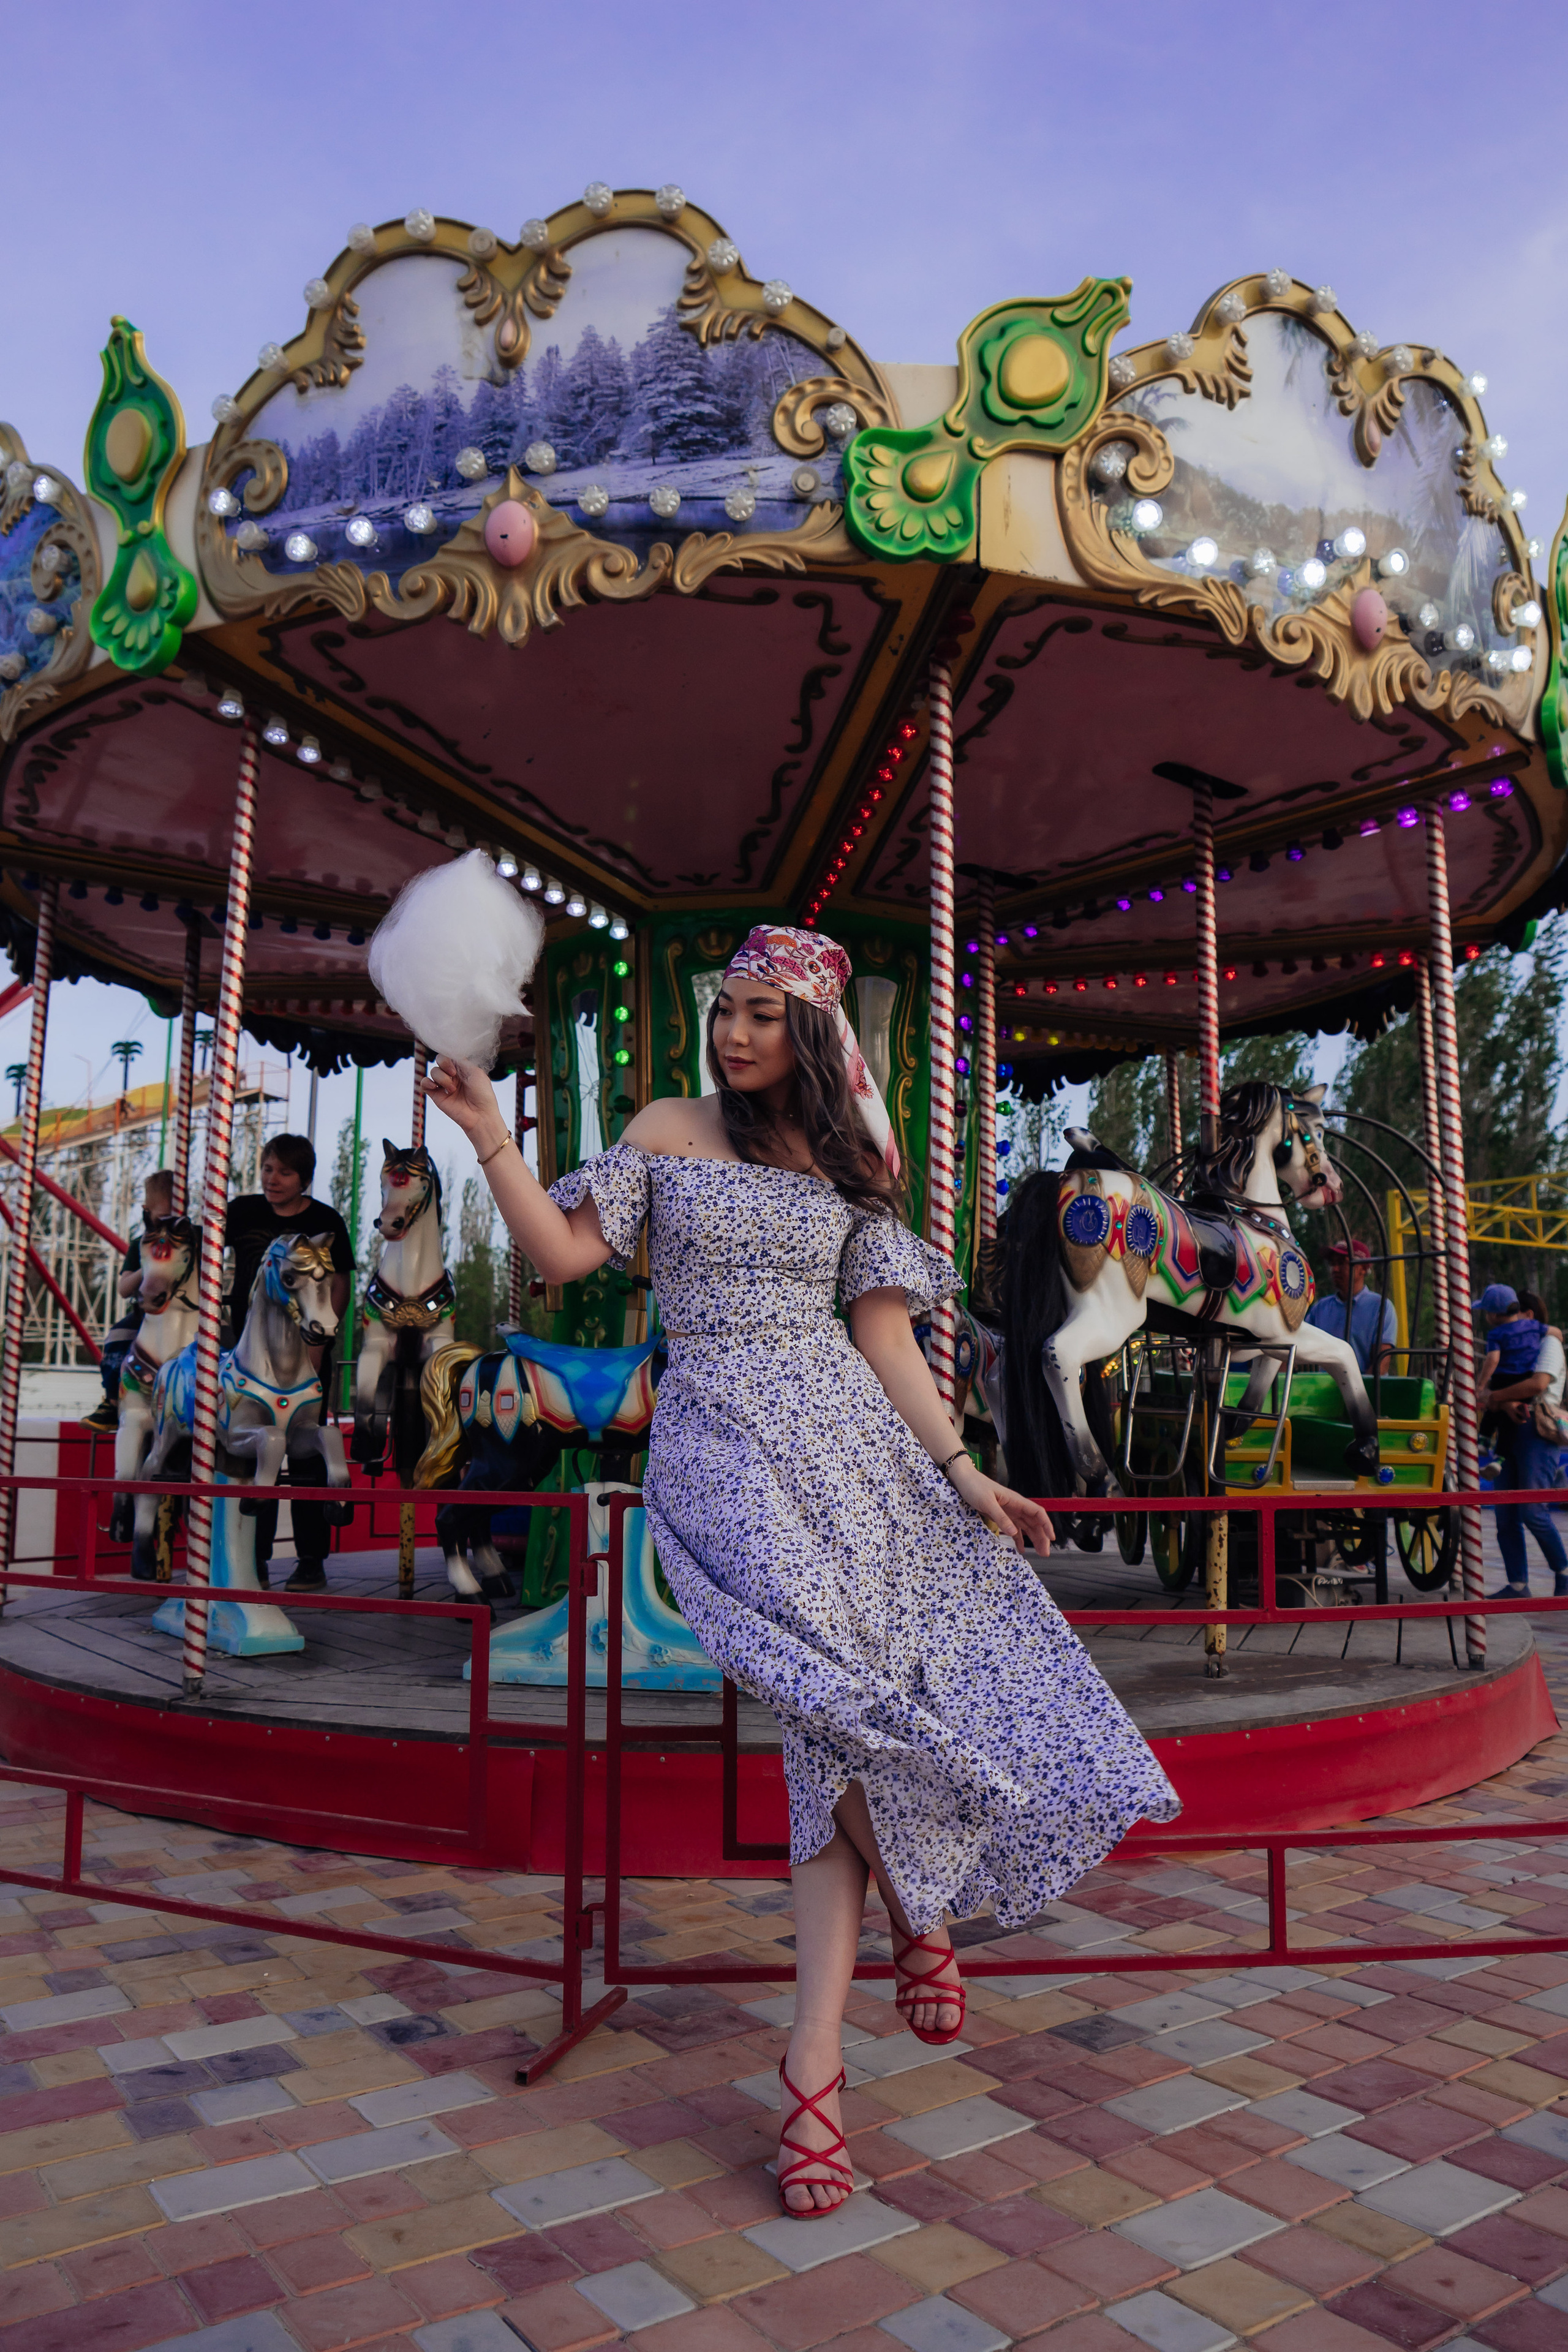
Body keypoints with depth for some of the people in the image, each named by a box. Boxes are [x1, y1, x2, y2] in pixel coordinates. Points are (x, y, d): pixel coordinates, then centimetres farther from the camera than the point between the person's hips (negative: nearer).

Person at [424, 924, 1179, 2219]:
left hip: (850, 1434, 3)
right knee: (842, 1691, -19)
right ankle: (920, 1908, 10)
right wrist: (492, 1136, -8)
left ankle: (817, 2058, 5)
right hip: (727, 1441, -2)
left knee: (841, 1731, -8)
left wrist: (962, 1472, 2)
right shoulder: (668, 1130, 11)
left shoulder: (849, 1165, 14)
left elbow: (885, 1336, 10)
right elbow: (566, 1250, 4)